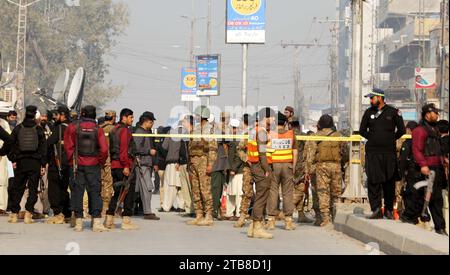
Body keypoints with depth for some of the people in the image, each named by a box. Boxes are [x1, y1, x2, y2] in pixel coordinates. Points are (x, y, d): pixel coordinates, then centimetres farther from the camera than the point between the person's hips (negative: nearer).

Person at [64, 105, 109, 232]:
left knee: (77, 191, 6)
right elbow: (104, 149, -8)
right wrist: (100, 162, 6)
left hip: (78, 164, 0)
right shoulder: (98, 129, -4)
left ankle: (78, 221, 6)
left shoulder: (73, 127, -3)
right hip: (94, 165, 0)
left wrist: (72, 161, 7)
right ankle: (96, 221, -5)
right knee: (95, 191, 3)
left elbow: (68, 146, -3)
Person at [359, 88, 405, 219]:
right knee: (373, 181, -5)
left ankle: (389, 210, 14)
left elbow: (401, 130, 6)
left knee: (389, 182, 3)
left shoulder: (393, 112, 2)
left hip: (389, 152, -2)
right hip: (372, 153, 2)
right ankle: (376, 210, -4)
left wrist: (390, 140, 8)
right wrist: (373, 139, 10)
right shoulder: (369, 113, 10)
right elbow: (362, 130, 18)